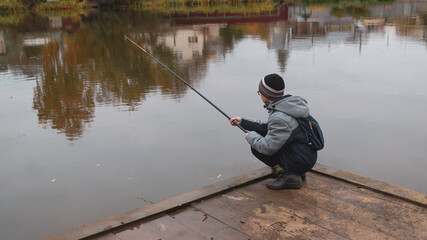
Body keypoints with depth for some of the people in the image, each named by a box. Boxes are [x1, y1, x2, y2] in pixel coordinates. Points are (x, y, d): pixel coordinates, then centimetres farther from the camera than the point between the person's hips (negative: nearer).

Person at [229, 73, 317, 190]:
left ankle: (287, 175, -7)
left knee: (257, 147, -6)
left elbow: (268, 148, -27)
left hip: (300, 162, -9)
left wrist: (251, 136, -8)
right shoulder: (289, 105, 5)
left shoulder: (279, 117, -26)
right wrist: (243, 121, 17)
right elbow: (268, 127, 16)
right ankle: (296, 171, 16)